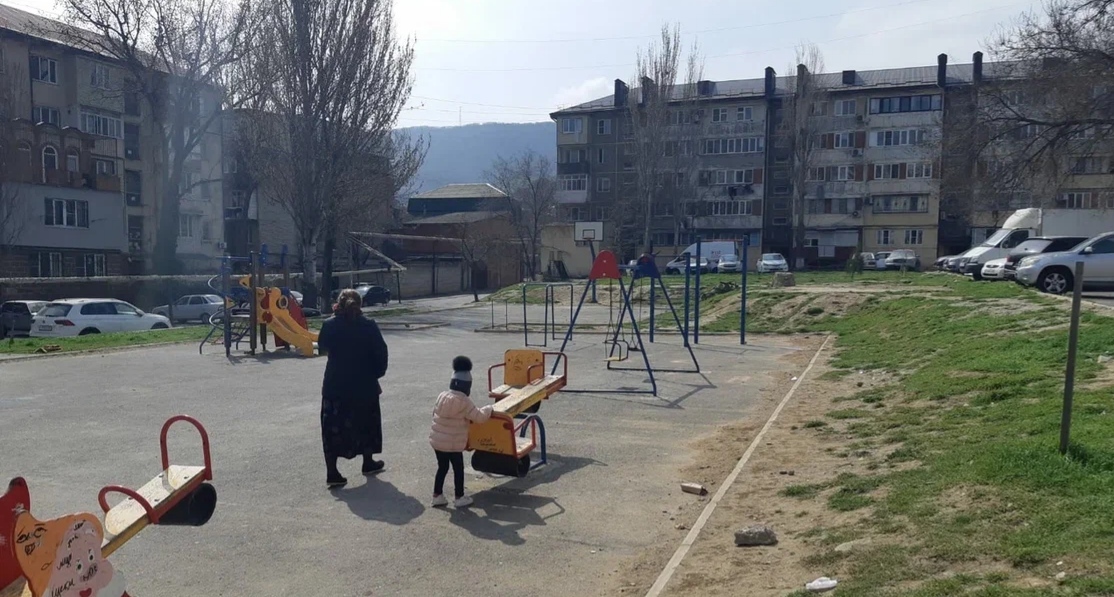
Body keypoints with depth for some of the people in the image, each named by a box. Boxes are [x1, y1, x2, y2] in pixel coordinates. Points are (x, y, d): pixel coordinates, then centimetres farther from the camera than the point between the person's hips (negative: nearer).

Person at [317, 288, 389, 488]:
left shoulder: (330, 325, -8)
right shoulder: (368, 326, -9)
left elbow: (322, 347, 10)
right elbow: (380, 352, -10)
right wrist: (376, 373, 4)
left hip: (335, 385, 0)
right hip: (364, 384, 0)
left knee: (333, 426, 5)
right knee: (366, 422, 19)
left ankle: (332, 472, 0)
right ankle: (368, 463, 33)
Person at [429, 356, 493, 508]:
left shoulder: (442, 396, 2)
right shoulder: (464, 402, -17)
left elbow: (435, 413, 16)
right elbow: (479, 417, -14)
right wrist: (489, 409, 5)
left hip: (437, 440, 6)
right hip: (453, 444, -6)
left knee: (442, 468, 19)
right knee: (458, 469, 9)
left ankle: (437, 496, 25)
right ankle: (459, 498, 16)